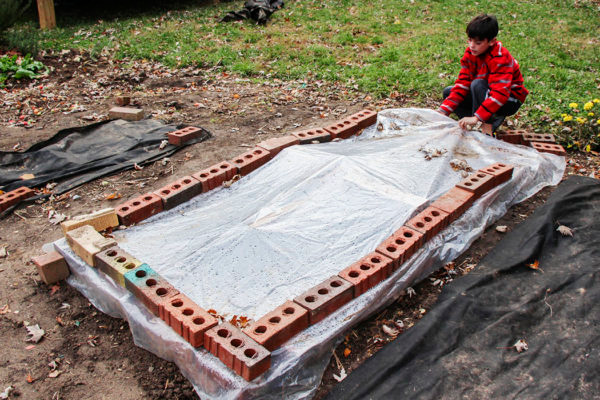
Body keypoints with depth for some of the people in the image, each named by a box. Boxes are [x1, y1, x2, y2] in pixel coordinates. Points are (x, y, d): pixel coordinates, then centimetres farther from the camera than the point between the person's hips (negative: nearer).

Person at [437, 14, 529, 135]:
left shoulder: (500, 58, -28)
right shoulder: (470, 53, -7)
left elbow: (499, 93, -38)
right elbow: (462, 84, -10)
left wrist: (476, 117, -49)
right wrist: (444, 110, -22)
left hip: (510, 101, -8)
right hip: (486, 93, 8)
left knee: (477, 84, -33)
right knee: (448, 92, -2)